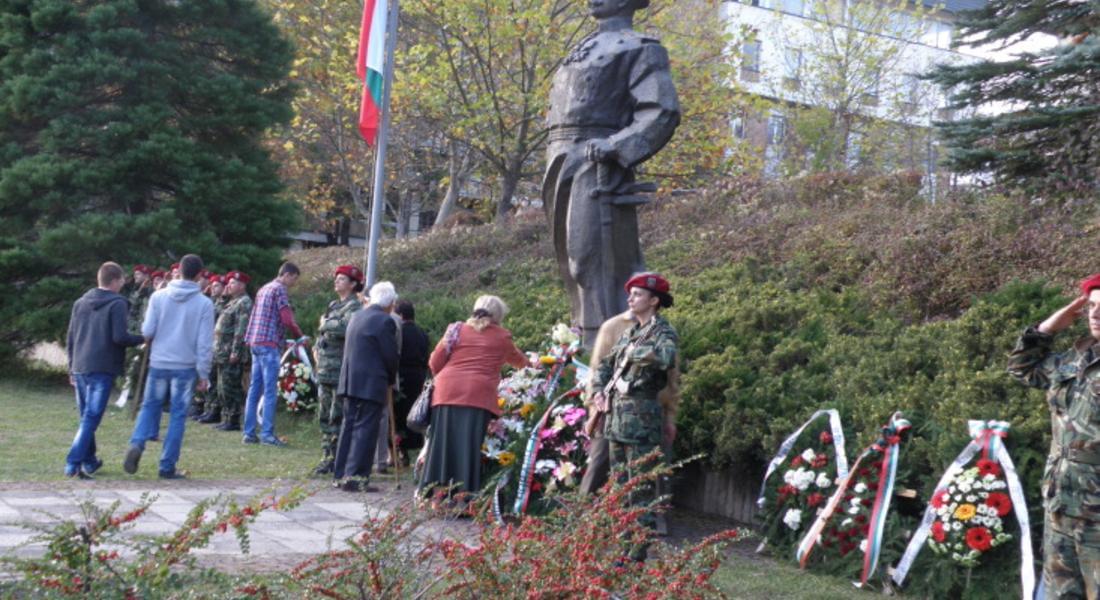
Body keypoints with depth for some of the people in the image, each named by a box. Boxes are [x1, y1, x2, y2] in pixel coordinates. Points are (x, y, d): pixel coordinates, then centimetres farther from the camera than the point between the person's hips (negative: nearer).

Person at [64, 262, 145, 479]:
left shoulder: (80, 303, 14)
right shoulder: (117, 304, -6)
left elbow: (70, 338, 15)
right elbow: (119, 337, -15)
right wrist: (142, 339, 2)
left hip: (80, 368, 7)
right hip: (102, 370, -6)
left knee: (86, 416, 18)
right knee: (91, 418, -7)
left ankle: (88, 461, 25)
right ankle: (73, 464, -15)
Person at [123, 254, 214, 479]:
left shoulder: (158, 296, -3)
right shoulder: (204, 304, -7)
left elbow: (147, 331, -3)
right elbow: (205, 343, -7)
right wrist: (204, 374, -1)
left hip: (159, 362, 2)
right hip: (186, 366, -2)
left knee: (150, 406, 17)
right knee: (178, 415, 6)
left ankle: (137, 444, -8)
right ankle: (167, 466, 7)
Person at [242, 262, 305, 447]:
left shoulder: (264, 289, 21)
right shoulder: (280, 289, -8)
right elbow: (287, 319, -14)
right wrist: (300, 336, -1)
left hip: (255, 343, 9)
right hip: (269, 343, -9)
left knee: (255, 389, 9)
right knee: (270, 391, -8)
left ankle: (249, 433, 11)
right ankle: (267, 434, -9)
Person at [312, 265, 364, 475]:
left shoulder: (353, 307, -9)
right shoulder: (333, 305, 18)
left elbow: (345, 328, -29)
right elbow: (323, 330, 30)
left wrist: (325, 324, -11)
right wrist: (317, 348, 12)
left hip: (341, 370, -9)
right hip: (325, 369, 9)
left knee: (337, 417, -7)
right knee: (325, 416, 12)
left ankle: (336, 460, -2)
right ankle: (327, 456, 20)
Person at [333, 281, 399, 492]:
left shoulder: (356, 316, 13)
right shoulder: (385, 321, -11)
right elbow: (391, 356, -9)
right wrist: (391, 380, 10)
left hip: (349, 381, 8)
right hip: (371, 384, -8)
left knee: (349, 426, 13)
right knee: (365, 429, -5)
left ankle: (340, 474, 17)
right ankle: (355, 477, -9)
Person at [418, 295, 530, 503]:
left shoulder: (457, 330, 14)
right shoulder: (502, 337, 12)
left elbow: (435, 362, 10)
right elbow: (517, 360, 31)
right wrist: (529, 365, 52)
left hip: (448, 391, 2)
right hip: (479, 395, -2)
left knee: (443, 442, 5)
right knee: (469, 444, -2)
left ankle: (431, 492, 7)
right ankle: (463, 494, -6)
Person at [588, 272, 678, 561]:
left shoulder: (663, 332, -7)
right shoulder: (630, 332, 16)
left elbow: (666, 357, -31)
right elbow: (605, 364, 27)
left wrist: (635, 351, -16)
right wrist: (600, 393, 12)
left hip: (641, 418, -8)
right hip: (616, 416, 9)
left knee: (641, 489, -5)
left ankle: (638, 553, -1)